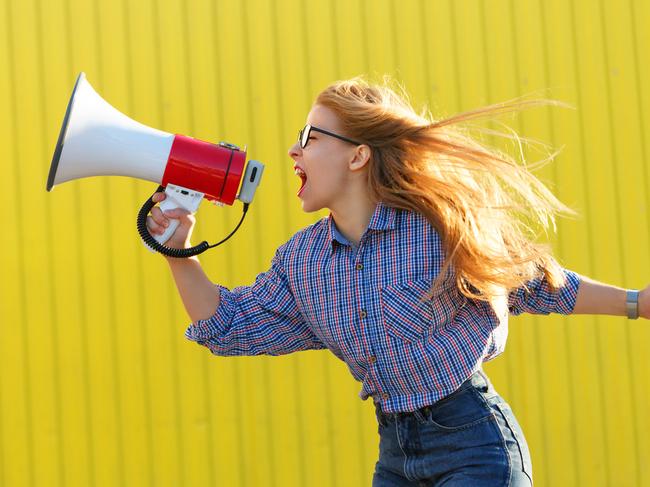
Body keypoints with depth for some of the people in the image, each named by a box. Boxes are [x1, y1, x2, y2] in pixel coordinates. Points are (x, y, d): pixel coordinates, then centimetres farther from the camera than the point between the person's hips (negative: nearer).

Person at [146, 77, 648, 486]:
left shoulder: (440, 227, -12)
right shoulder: (301, 260, 4)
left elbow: (534, 283, -1)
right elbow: (229, 327, 11)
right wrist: (180, 254, -2)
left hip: (474, 443, -6)